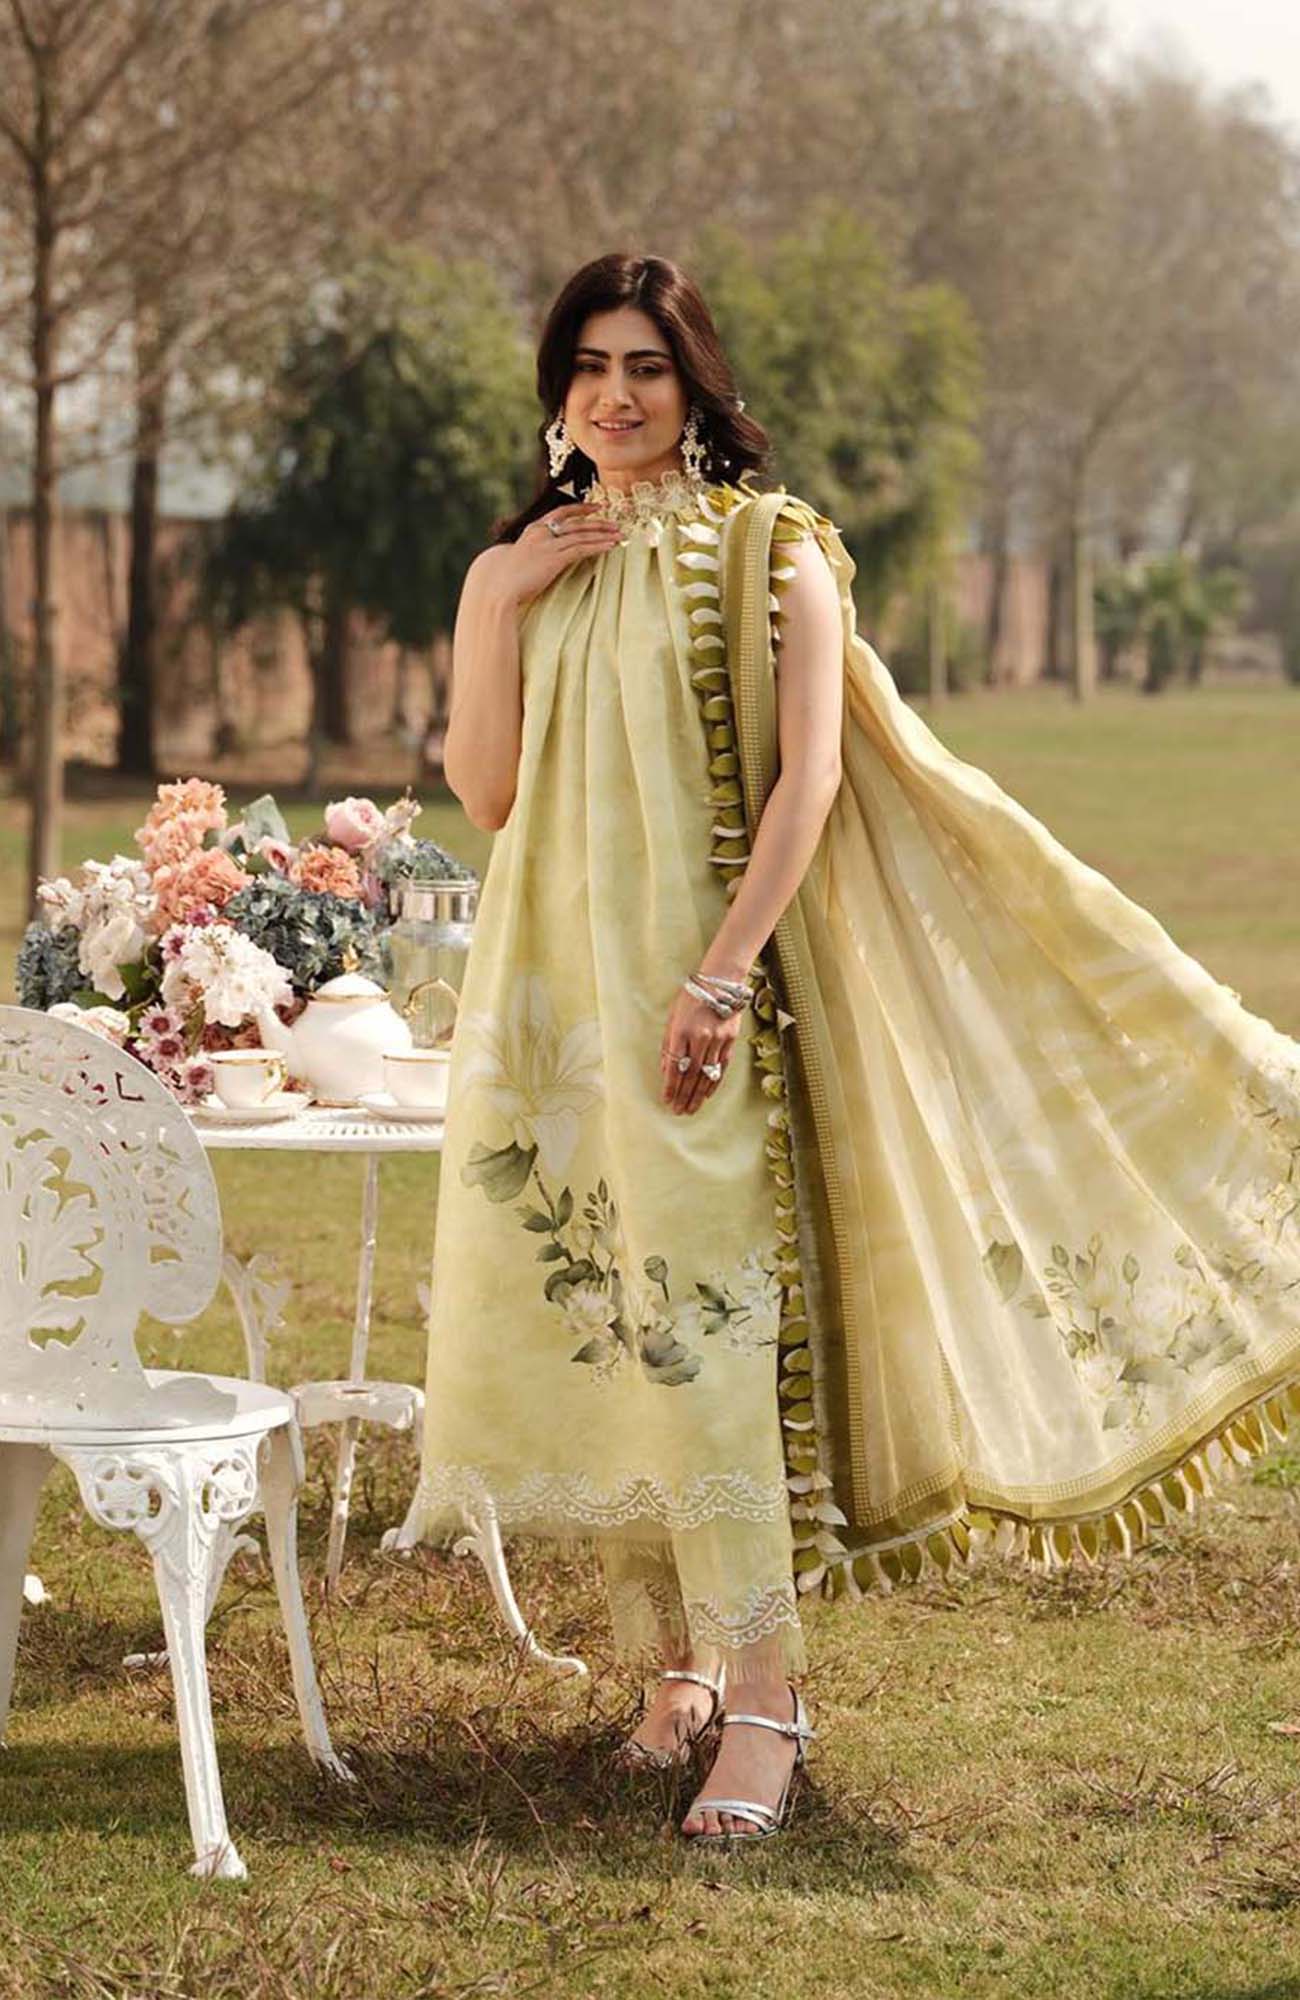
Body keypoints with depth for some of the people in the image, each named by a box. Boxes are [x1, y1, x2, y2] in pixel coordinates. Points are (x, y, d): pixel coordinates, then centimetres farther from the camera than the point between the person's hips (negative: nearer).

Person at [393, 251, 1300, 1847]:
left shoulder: (770, 552, 0)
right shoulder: (514, 572, 14)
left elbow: (808, 776, -9)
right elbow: (483, 790, 4)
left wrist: (722, 974, -19)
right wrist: (501, 606, -6)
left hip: (703, 989, -5)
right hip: (554, 989, 5)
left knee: (704, 1326, -13)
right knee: (596, 1332, 4)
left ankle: (760, 1697, -13)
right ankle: (678, 1661, 15)